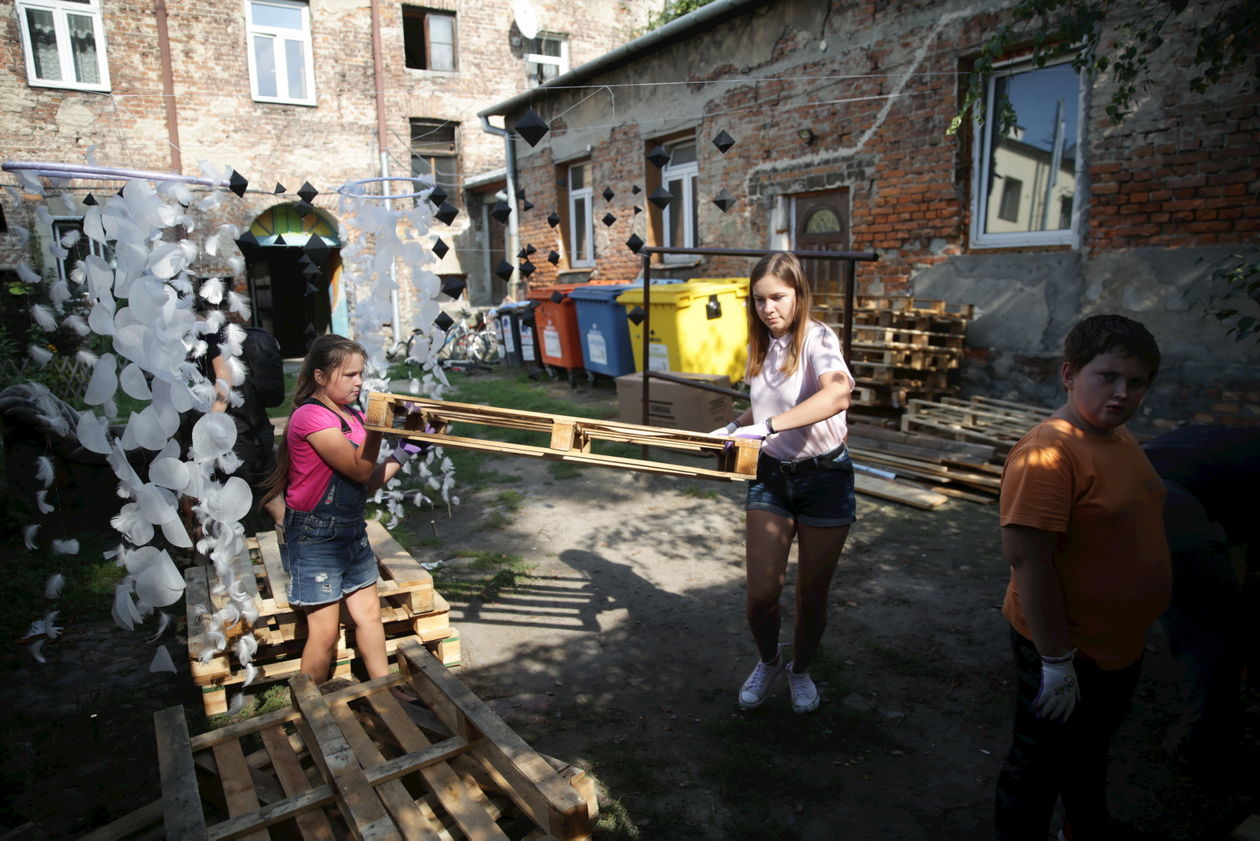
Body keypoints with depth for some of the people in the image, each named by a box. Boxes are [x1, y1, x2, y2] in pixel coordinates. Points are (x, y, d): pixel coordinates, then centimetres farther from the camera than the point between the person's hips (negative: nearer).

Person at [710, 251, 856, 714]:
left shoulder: (816, 338, -17)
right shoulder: (762, 345, 4)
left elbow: (838, 393, -39)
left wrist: (769, 425, -46)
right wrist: (735, 427, 3)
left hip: (825, 477, -4)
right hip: (772, 475, 4)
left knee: (812, 594, 11)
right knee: (760, 595, -1)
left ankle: (801, 671, 39)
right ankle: (768, 662, 30)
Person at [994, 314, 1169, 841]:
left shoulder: (1118, 437, 1)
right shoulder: (1049, 452, -28)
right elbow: (1026, 558, -31)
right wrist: (1057, 660, -26)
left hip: (1119, 644, 9)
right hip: (1069, 650, -9)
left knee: (1091, 747, 31)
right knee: (1041, 762, 12)